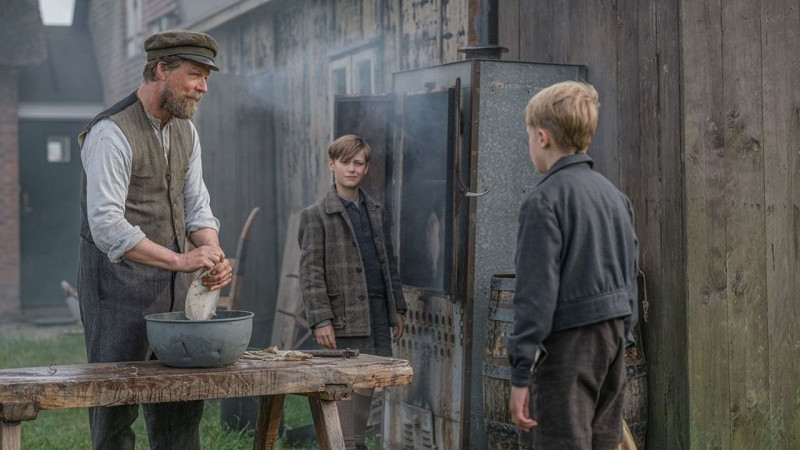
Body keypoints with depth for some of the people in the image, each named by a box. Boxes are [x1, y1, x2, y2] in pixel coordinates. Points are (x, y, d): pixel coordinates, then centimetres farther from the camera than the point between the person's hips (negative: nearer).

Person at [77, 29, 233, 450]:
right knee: (116, 400, -2)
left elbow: (196, 205, 12)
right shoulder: (112, 133, -17)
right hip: (117, 280, -8)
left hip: (172, 285, 8)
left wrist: (212, 251, -8)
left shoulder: (185, 130, 10)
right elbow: (106, 226, -25)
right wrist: (179, 259, -30)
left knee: (183, 397, 9)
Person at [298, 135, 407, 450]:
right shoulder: (316, 215, -2)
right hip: (345, 317, -5)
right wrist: (320, 320, -14)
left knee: (367, 388, 9)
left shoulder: (377, 212, 15)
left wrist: (398, 309, 14)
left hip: (378, 314, 5)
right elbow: (310, 273, -7)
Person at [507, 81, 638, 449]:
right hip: (612, 337, 8)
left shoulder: (544, 200, -13)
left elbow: (536, 292, -17)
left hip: (567, 340, -8)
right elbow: (630, 276, 15)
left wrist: (521, 374, -16)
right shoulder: (615, 195, 12)